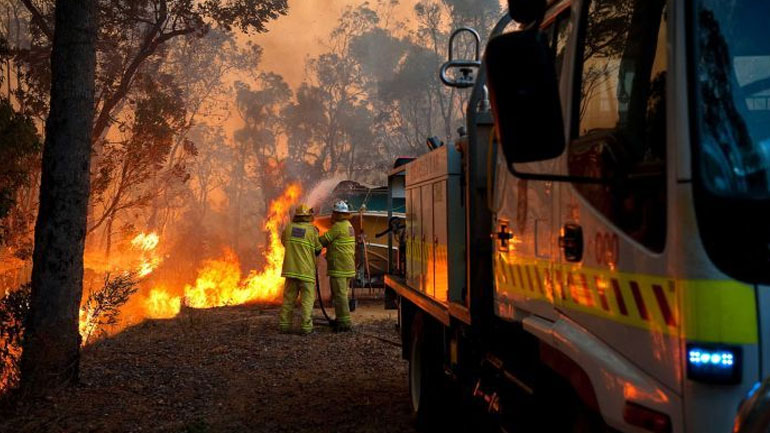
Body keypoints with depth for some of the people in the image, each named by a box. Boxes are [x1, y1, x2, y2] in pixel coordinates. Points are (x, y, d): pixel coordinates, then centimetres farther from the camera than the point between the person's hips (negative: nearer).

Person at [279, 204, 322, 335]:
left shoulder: (289, 227, 2)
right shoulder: (312, 230, -9)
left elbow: (284, 241, 19)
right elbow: (318, 249, 0)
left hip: (290, 269, 4)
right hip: (306, 270, -4)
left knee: (289, 298, 11)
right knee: (307, 300, 1)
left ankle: (284, 324, 11)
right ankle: (306, 326, -4)